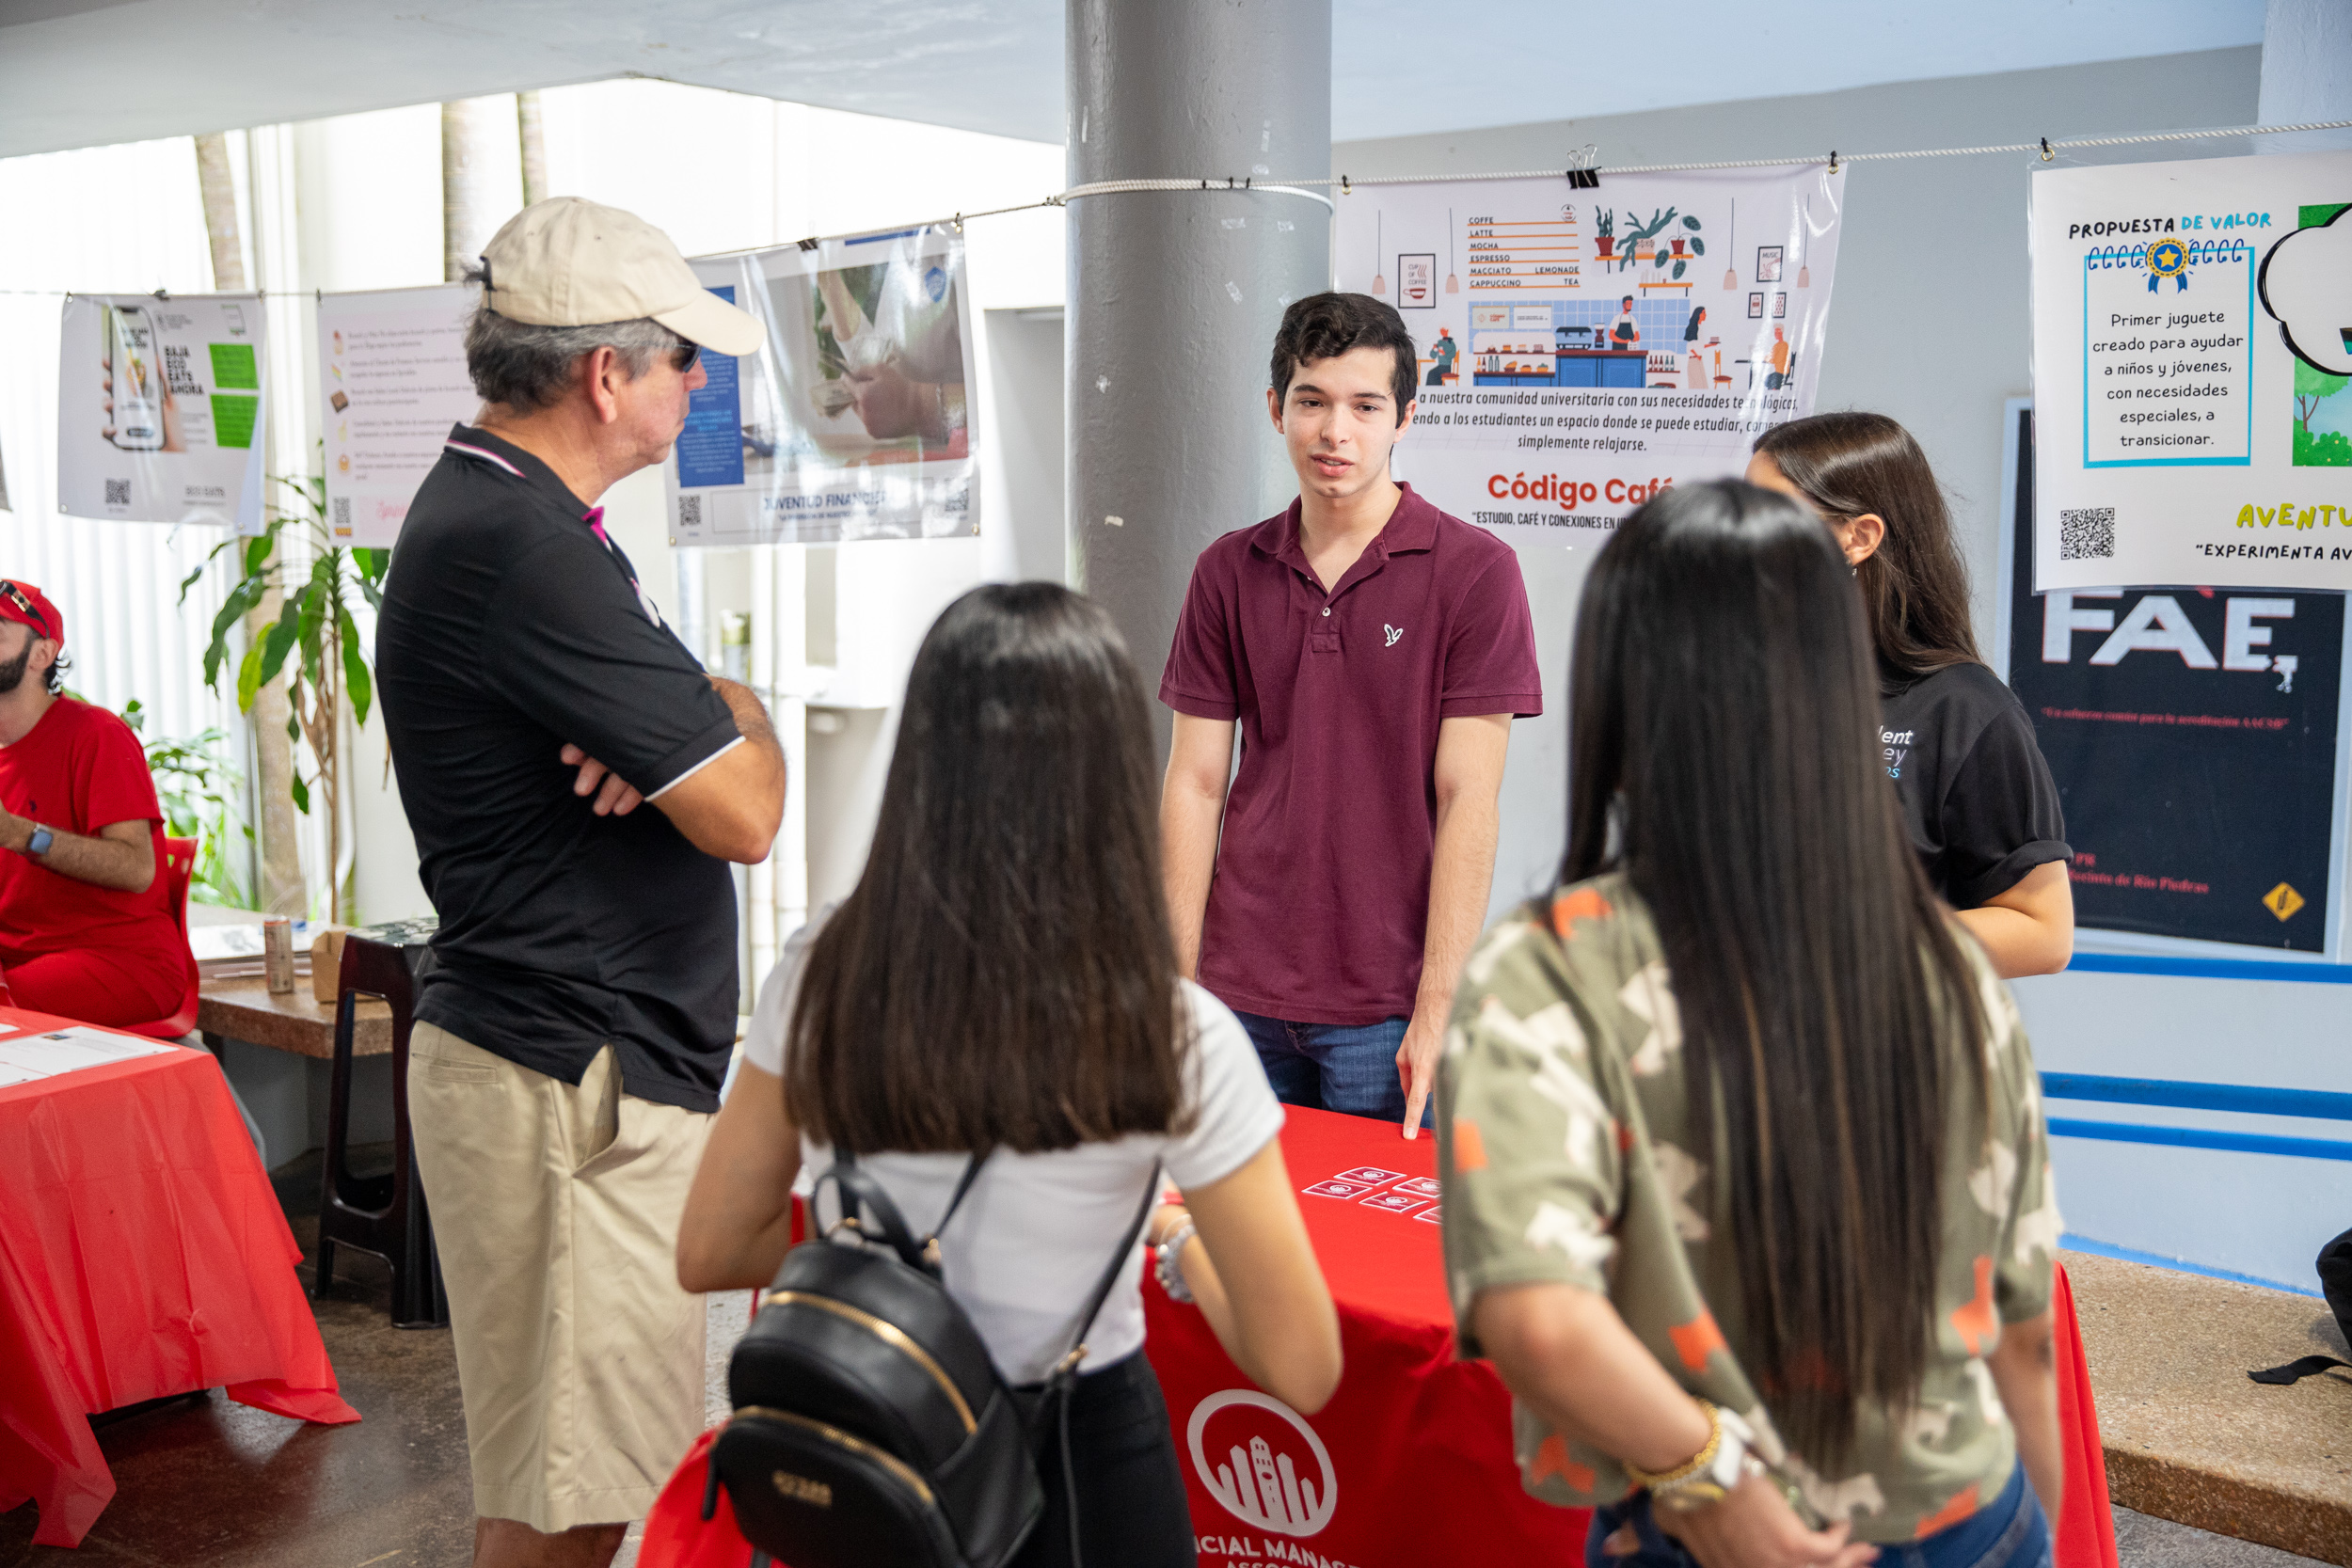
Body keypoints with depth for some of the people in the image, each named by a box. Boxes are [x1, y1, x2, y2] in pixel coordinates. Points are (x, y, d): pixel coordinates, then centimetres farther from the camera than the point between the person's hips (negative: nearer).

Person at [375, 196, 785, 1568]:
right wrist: (734, 715, 2)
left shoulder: (507, 514, 14)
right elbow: (746, 814, -21)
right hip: (572, 1085, -11)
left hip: (605, 1061, 11)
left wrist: (670, 738, -7)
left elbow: (649, 730, 18)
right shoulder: (521, 550, -21)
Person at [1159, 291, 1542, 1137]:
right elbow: (1194, 782, 6)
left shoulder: (1474, 570, -5)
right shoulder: (1227, 573, 7)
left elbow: (1467, 798, -9)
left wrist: (1436, 1012, -14)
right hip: (1241, 994, 3)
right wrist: (1174, 982, 0)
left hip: (1387, 1006, -3)